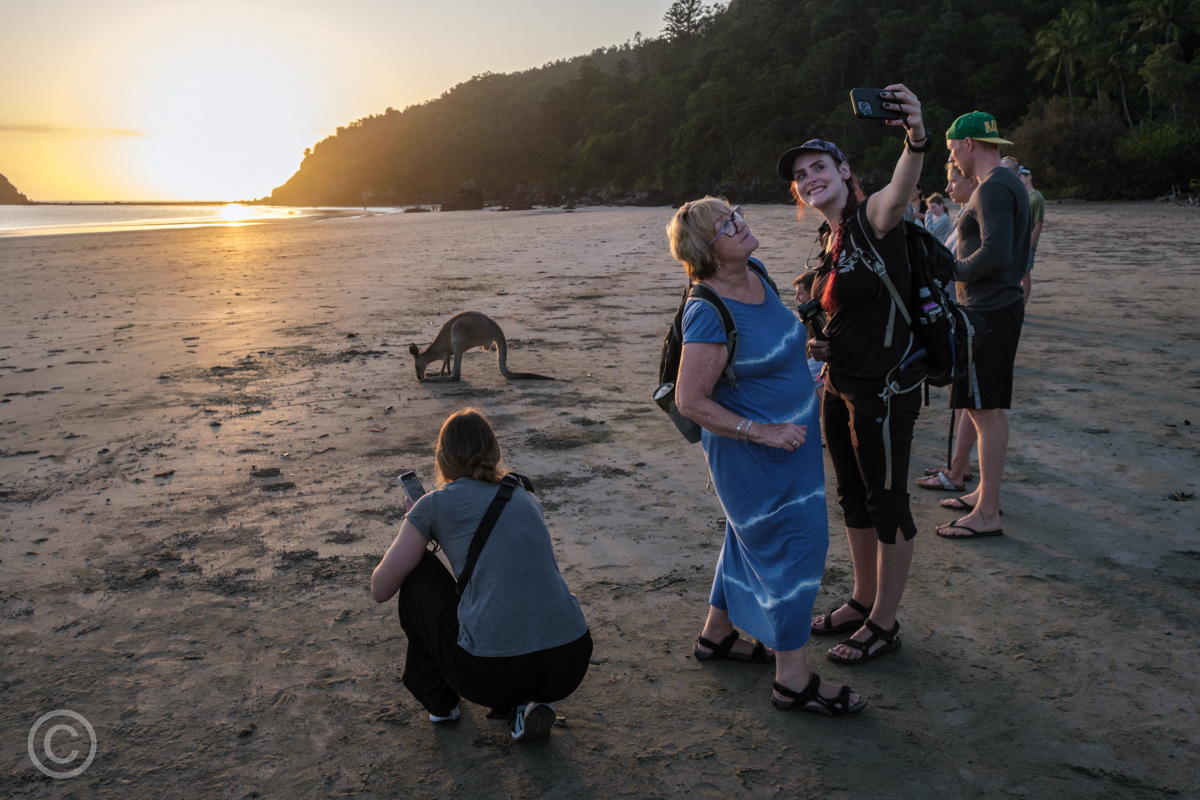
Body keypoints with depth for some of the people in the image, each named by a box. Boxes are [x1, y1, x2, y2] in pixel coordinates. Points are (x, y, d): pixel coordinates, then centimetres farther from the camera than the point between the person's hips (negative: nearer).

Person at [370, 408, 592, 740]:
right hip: (570, 666, 4)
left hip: (491, 675, -4)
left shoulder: (436, 504, 5)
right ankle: (524, 706, 14)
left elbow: (380, 590, 11)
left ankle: (438, 699, 30)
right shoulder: (526, 498, 19)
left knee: (417, 572, 20)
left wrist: (416, 533, 30)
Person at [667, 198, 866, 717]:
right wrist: (764, 432, -24)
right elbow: (691, 402, -25)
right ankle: (793, 680, 11)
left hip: (787, 439, 9)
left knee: (750, 537, 21)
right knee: (793, 544, -2)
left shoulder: (756, 277, 0)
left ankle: (716, 634, 39)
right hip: (754, 456, -9)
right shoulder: (710, 314, -26)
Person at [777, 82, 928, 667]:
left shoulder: (872, 217, -14)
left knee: (887, 503, 4)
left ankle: (884, 625, 18)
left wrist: (916, 139, -59)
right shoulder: (828, 239, 11)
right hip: (840, 385, 9)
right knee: (853, 498, 19)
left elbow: (899, 192, -40)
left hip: (886, 387, -9)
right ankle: (863, 601, 36)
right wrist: (822, 345, 10)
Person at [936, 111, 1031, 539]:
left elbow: (995, 252, -28)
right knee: (984, 408, 18)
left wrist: (956, 271, -13)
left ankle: (987, 515, 0)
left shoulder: (993, 188, -16)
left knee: (987, 411, -6)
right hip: (1004, 304, 11)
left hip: (988, 311, -11)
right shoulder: (1012, 183, 17)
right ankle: (986, 492, 29)